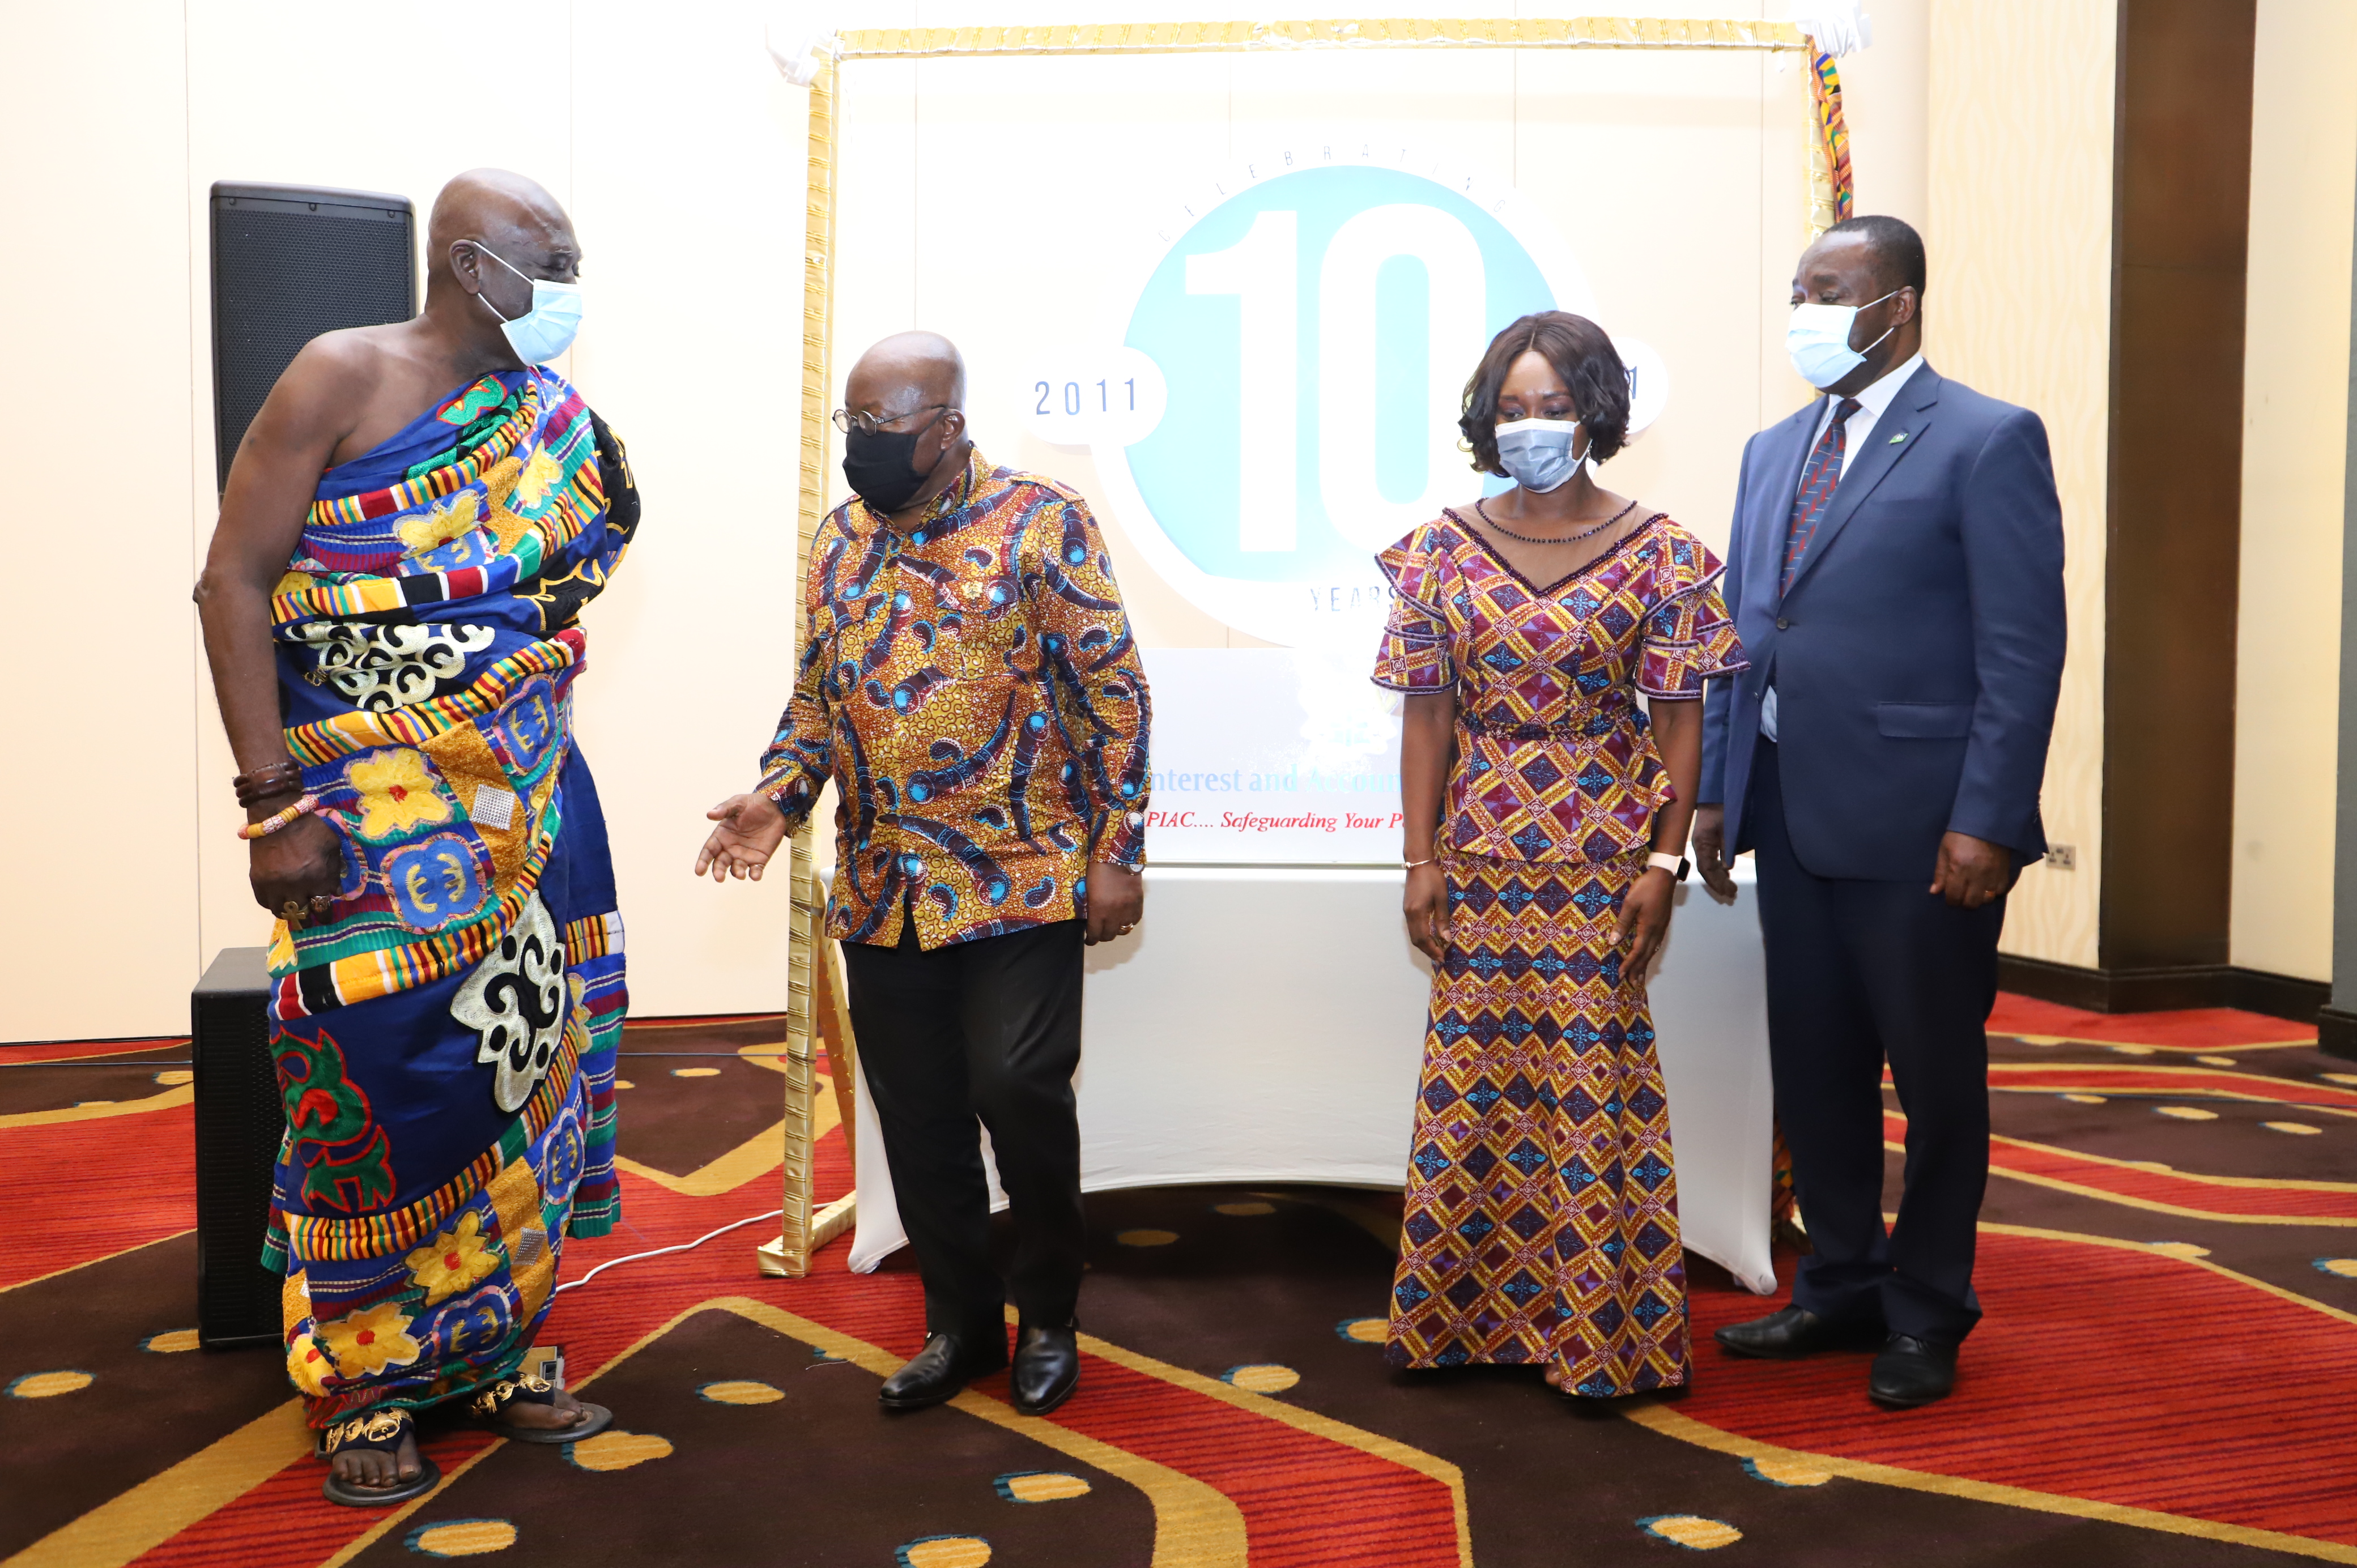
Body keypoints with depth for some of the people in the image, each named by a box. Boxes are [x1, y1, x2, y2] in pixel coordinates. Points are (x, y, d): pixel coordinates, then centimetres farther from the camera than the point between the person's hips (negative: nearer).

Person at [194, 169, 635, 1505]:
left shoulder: (557, 421, 9)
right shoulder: (345, 379, -6)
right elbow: (234, 582, -9)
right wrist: (273, 802, -16)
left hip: (529, 806, 5)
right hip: (376, 816, -5)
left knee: (523, 1064, 7)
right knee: (382, 1080, -4)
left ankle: (495, 1348, 23)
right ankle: (363, 1390, 14)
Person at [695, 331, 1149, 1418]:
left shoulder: (1039, 523, -5)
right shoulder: (841, 540, 12)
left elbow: (1113, 688, -6)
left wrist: (1115, 849, -10)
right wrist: (778, 796, 0)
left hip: (1018, 880, -5)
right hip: (882, 890, 6)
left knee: (1020, 1092, -8)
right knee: (917, 1116, 10)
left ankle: (1048, 1315, 17)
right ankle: (959, 1320, 27)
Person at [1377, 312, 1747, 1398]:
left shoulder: (1658, 554, -2)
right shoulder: (1444, 551, 4)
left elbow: (1680, 718, -2)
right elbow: (1426, 714, 3)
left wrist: (1664, 862, -7)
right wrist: (1420, 861, -1)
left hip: (1603, 862, -2)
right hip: (1481, 860, 2)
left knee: (1594, 1085, 2)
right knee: (1470, 1082, 8)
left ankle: (1599, 1328, 18)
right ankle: (1465, 1311, 24)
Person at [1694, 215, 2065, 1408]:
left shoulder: (1988, 442, -6)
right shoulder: (1773, 451, 14)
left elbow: (2024, 649, -11)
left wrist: (1986, 821, -17)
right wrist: (1717, 791, 10)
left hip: (1920, 830, -6)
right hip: (1795, 821, 6)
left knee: (1936, 1081, 8)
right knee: (1814, 1072, 14)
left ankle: (1926, 1316, 25)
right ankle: (1842, 1288, 31)